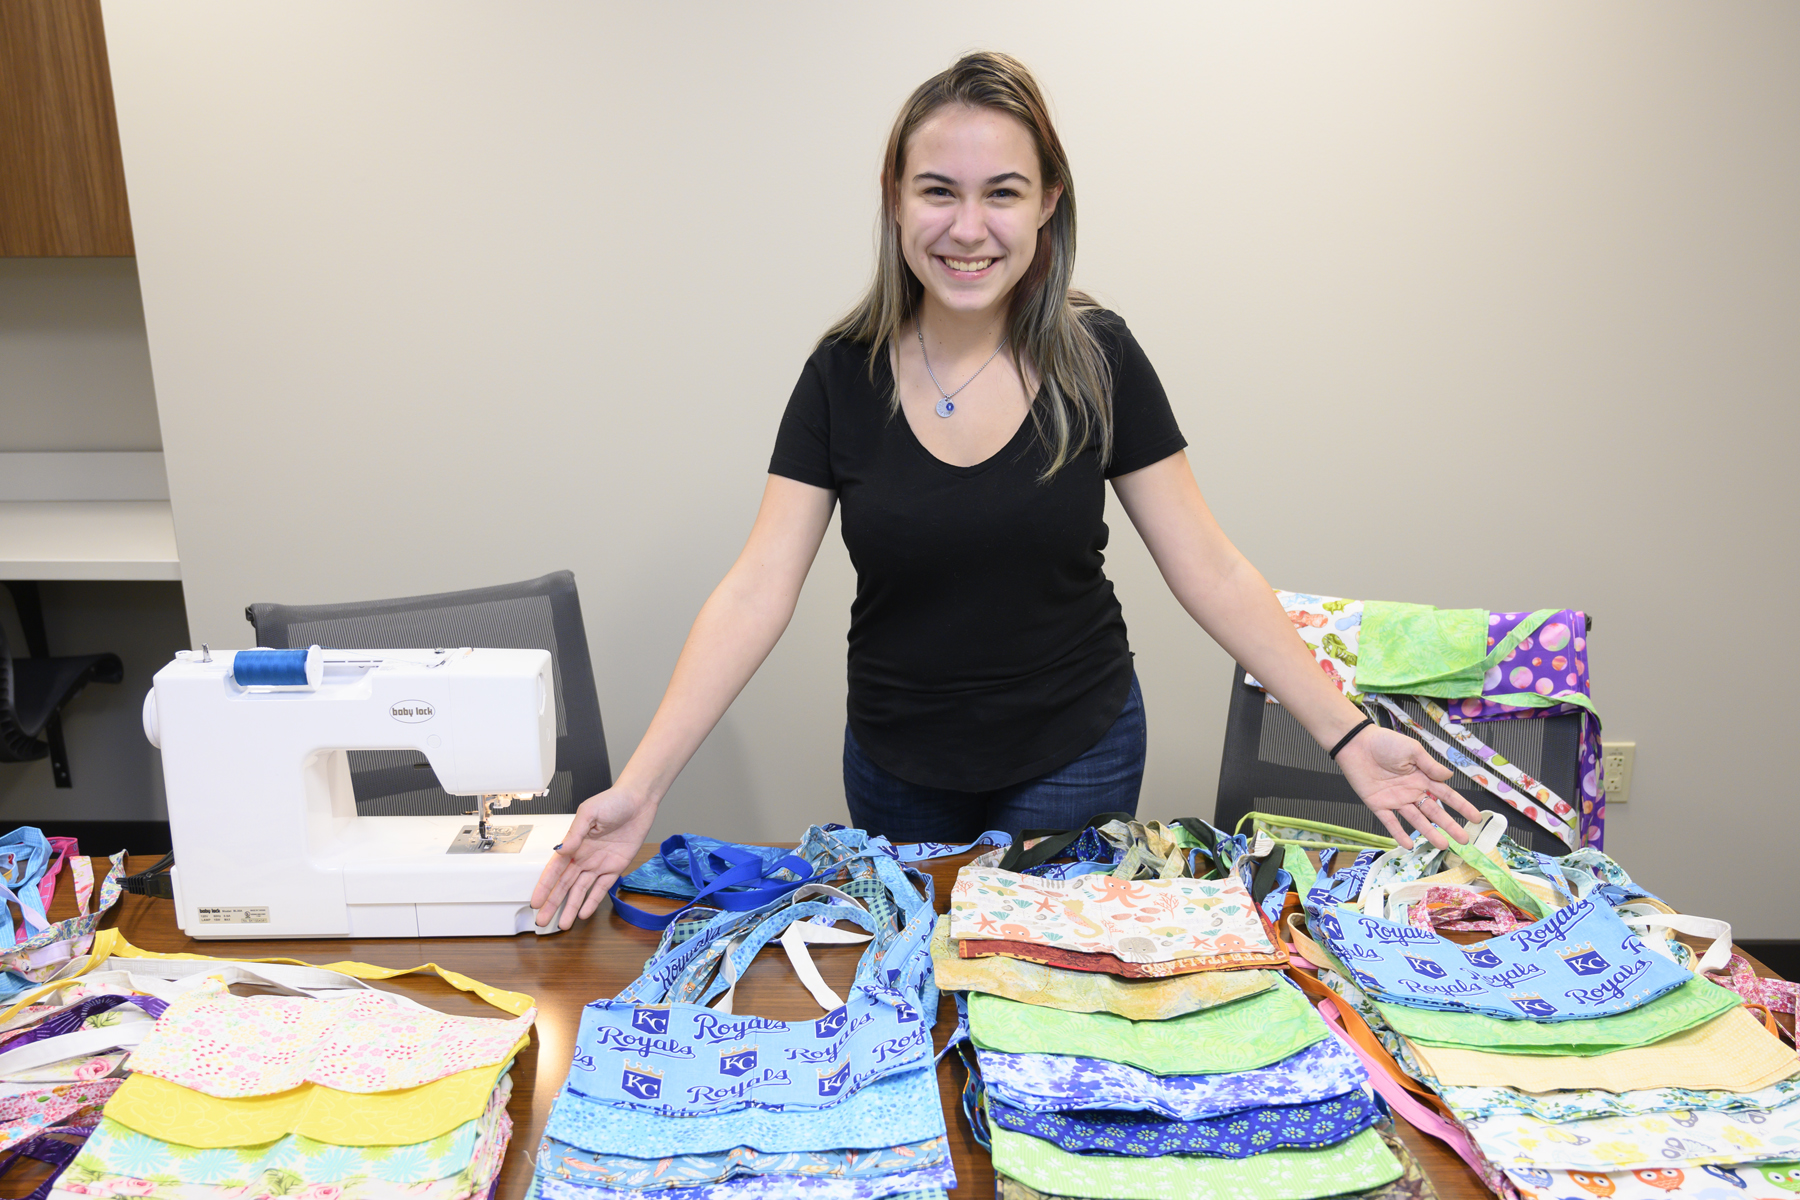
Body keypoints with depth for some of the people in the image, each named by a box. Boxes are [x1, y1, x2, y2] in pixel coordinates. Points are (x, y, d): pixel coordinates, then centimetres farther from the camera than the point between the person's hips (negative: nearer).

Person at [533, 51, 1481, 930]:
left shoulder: (1098, 361, -11)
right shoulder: (845, 373, -11)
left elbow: (1211, 573, -8)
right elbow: (754, 595, -15)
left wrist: (1349, 736, -16)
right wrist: (637, 788, -23)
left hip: (1074, 759, -1)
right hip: (897, 770, 1)